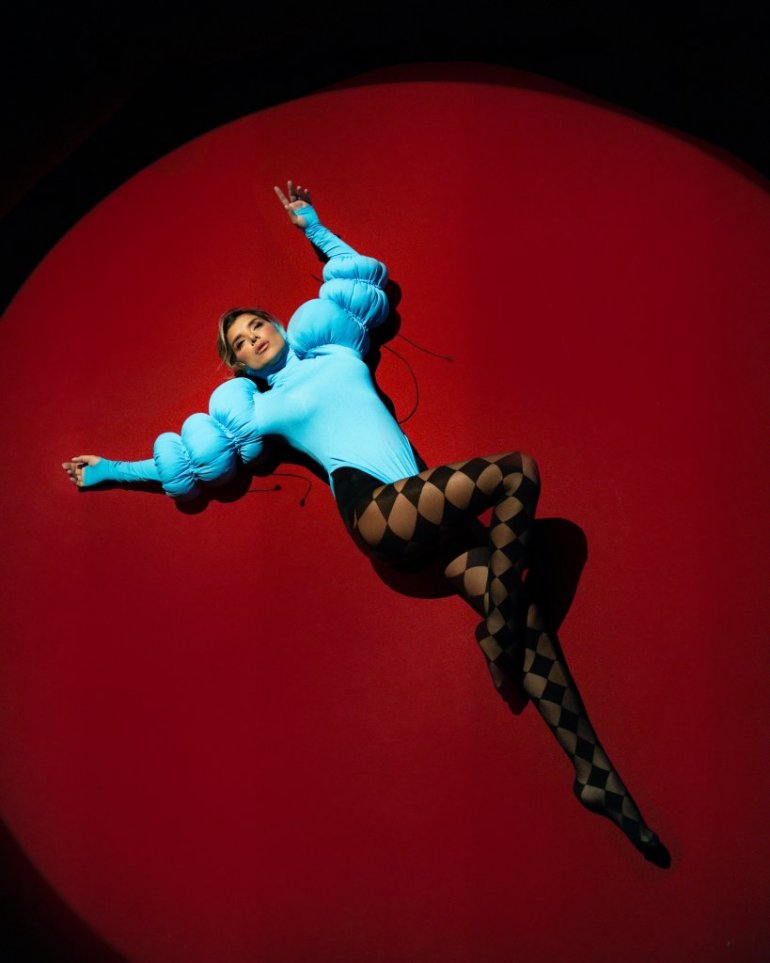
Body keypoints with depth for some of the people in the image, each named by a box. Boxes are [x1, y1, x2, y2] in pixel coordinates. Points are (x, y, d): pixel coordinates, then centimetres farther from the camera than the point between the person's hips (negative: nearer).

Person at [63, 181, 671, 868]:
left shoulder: (335, 345, 28)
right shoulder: (256, 410, 18)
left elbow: (360, 269, 43)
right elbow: (186, 461, 26)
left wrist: (310, 223, 49)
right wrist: (110, 470, 31)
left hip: (421, 514, 5)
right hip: (376, 512, -5)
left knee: (520, 608, -10)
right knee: (518, 471, -24)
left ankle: (597, 776, -3)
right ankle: (498, 637, -14)